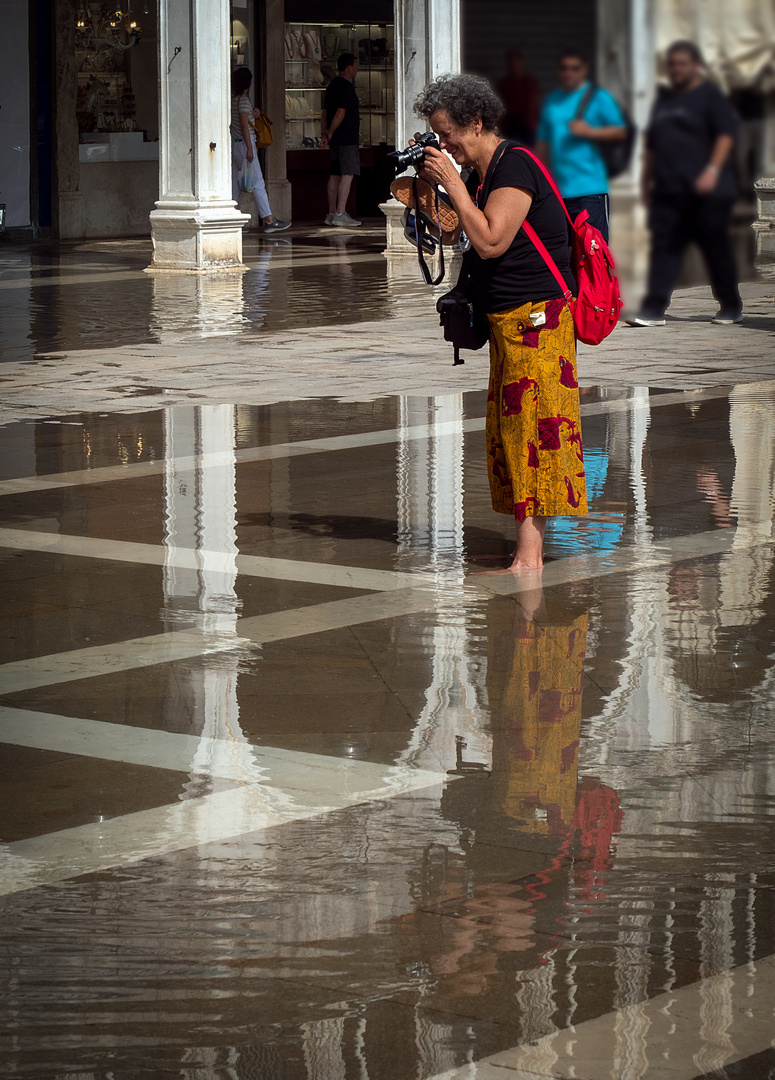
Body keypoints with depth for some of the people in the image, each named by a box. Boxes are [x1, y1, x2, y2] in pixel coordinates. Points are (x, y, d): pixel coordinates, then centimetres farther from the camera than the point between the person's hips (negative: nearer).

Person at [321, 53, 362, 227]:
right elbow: (340, 113, -18)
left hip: (336, 140, 9)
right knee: (347, 175, -10)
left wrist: (325, 133, 6)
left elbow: (325, 112, 16)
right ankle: (340, 214, -16)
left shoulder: (332, 85, 16)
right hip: (347, 138, -9)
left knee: (335, 175, 10)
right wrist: (330, 134, -9)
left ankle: (332, 213, 12)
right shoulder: (346, 87, -13)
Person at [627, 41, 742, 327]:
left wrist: (712, 170, -21)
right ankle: (653, 309, -8)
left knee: (716, 247, 1)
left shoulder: (711, 96, -1)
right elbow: (652, 145, 26)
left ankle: (731, 307, 15)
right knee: (664, 248, -3)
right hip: (668, 191, 6)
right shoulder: (664, 99, 20)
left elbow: (726, 134, -10)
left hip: (705, 192, -6)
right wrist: (647, 181, 22)